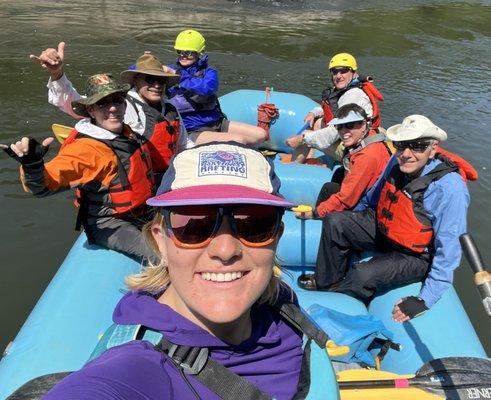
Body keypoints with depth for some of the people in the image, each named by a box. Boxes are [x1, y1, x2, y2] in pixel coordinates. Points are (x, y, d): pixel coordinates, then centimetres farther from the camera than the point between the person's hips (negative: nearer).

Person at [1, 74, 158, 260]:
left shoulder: (129, 134, 5)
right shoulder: (85, 148, -19)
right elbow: (43, 186, -30)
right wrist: (31, 163, -48)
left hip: (144, 213, 8)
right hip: (108, 225, -8)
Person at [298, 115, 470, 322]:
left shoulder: (450, 189, -30)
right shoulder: (398, 162, -11)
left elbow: (448, 250, -26)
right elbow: (375, 195, 10)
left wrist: (424, 300, -25)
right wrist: (352, 220, 24)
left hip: (415, 256, -6)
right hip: (382, 229, 7)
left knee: (363, 276, -29)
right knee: (334, 222, -6)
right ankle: (328, 280, 12)